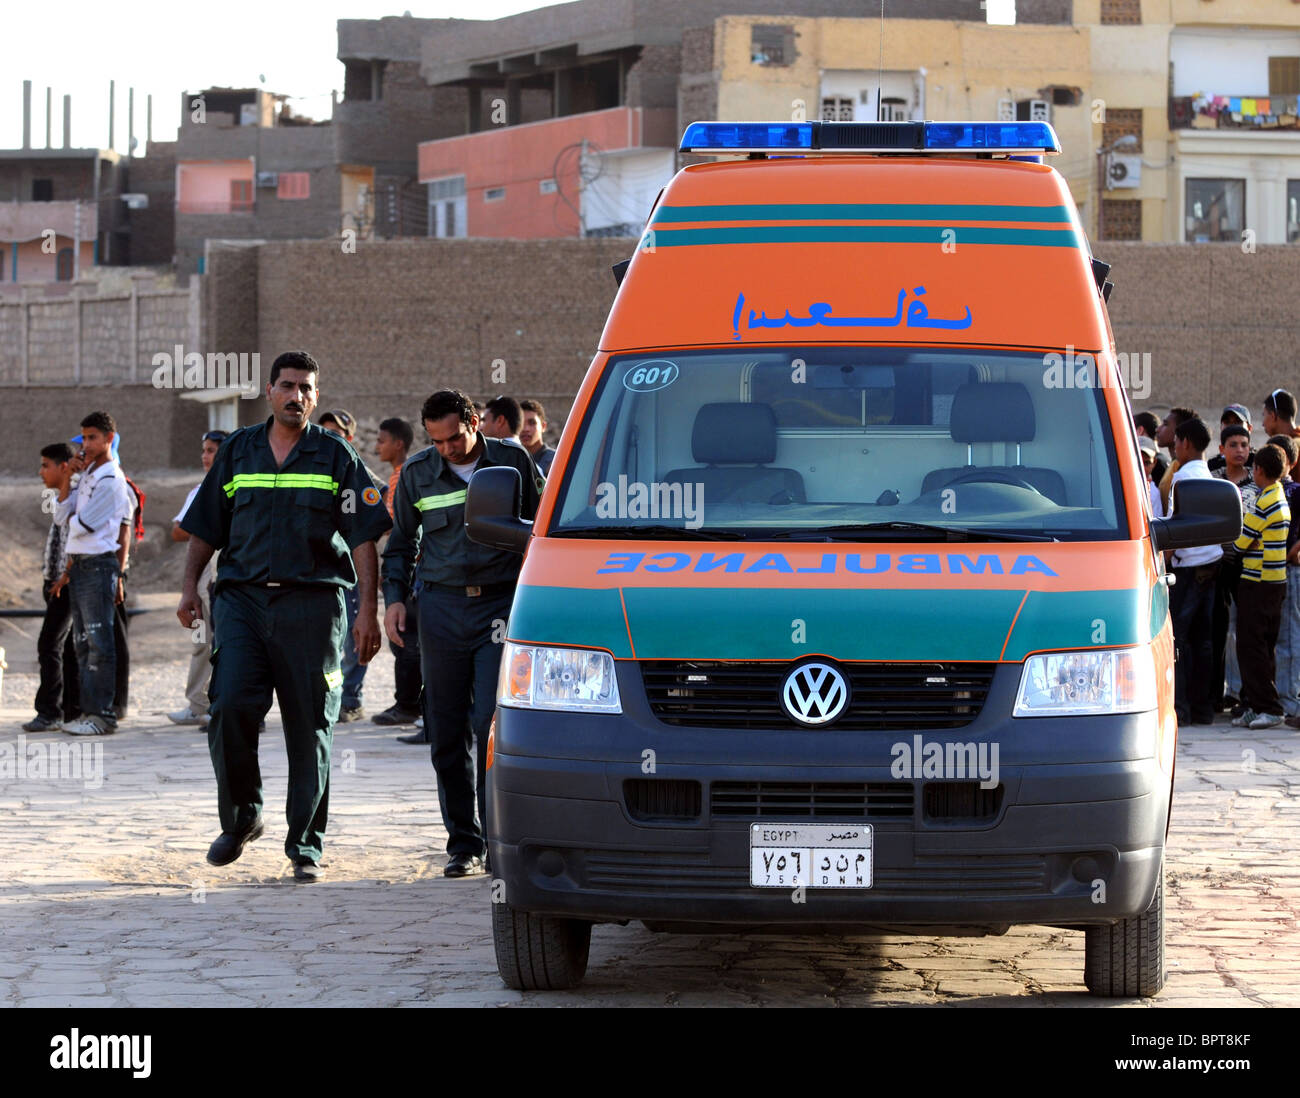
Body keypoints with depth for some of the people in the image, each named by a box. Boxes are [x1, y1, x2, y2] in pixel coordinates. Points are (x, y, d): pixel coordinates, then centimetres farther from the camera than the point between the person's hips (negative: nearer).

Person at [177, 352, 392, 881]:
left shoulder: (335, 456, 5)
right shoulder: (238, 451, 12)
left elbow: (363, 537, 1)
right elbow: (206, 526, 17)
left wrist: (368, 612, -6)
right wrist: (190, 586, 5)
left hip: (312, 603, -1)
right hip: (241, 598, 1)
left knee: (310, 726, 0)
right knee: (229, 707, -14)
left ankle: (305, 844, 8)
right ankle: (240, 818, 6)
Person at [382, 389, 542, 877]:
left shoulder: (514, 462, 2)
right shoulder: (416, 473, 7)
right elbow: (400, 542, 18)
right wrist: (394, 598, 5)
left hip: (502, 603, -3)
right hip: (442, 606, 3)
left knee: (491, 723, -12)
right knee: (447, 732, 3)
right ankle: (463, 842, 12)